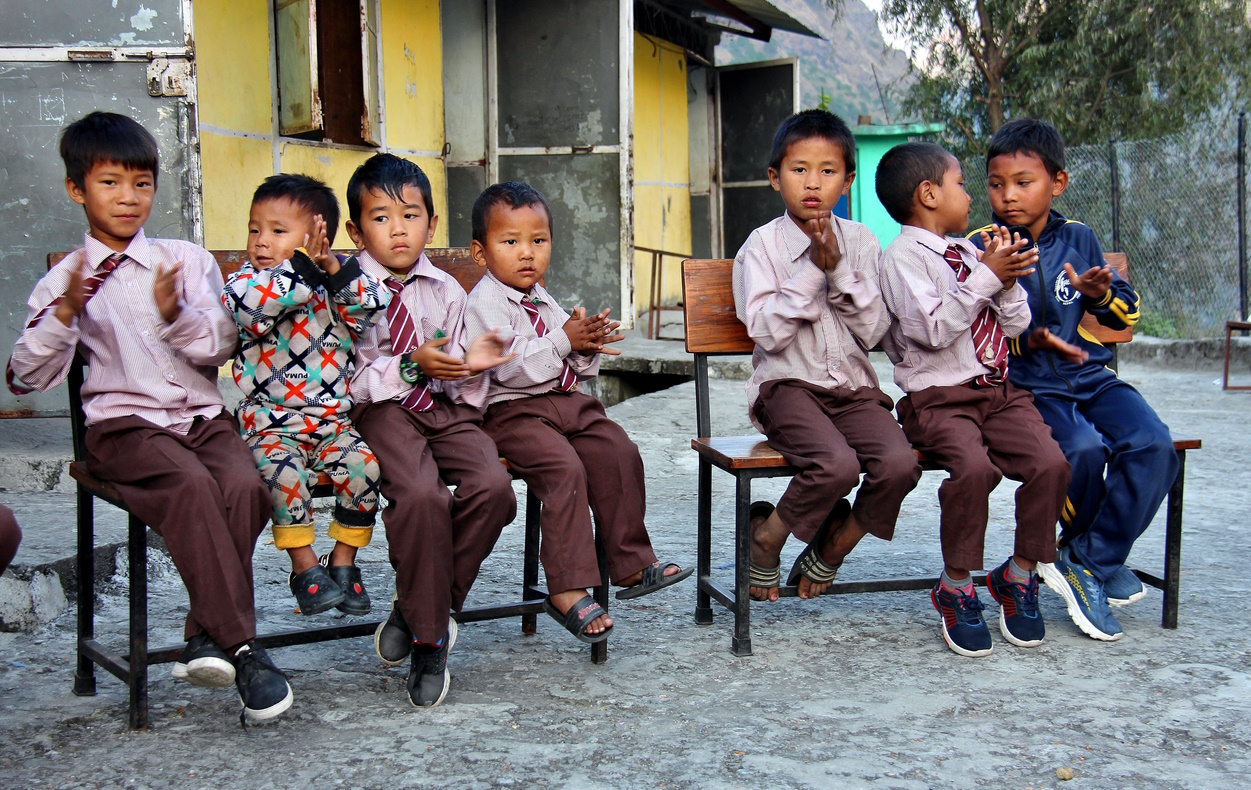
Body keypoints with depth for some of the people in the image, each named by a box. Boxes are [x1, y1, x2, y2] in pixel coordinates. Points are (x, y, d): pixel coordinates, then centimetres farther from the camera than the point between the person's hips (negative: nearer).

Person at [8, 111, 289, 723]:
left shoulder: (187, 261, 12)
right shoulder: (64, 281, 9)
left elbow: (221, 346, 3)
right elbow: (26, 378, 4)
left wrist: (176, 316, -17)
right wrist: (64, 315, -11)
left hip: (202, 414, 2)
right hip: (123, 424, -2)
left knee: (243, 484, -29)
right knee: (189, 483, -33)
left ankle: (208, 635, -18)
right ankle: (240, 645, -31)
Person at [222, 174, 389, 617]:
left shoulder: (335, 287, 9)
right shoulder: (244, 283, 0)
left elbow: (376, 304, -7)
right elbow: (250, 305, -23)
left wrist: (335, 270, -18)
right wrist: (303, 269, -25)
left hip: (333, 419, 2)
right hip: (270, 420, -2)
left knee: (363, 465, -21)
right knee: (283, 471, -29)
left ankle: (343, 560, 0)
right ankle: (304, 565, -10)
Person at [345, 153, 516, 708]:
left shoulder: (446, 291, 14)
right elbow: (347, 378, -8)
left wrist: (471, 366, -5)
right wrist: (411, 367, -18)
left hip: (444, 410, 4)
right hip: (381, 412, -4)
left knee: (492, 486, -25)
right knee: (420, 495, -32)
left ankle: (419, 605, -5)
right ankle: (429, 639, -14)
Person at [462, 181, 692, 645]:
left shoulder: (544, 302, 19)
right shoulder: (484, 302, -7)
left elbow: (579, 370, 20)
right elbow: (510, 366, -21)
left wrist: (588, 347, -3)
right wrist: (565, 341, -19)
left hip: (566, 402, 8)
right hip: (513, 412, -8)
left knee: (619, 454, -6)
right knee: (564, 469, -27)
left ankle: (631, 563, 6)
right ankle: (567, 589, -23)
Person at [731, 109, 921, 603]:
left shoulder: (860, 242, 9)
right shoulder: (763, 245, 0)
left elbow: (873, 331, 0)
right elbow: (767, 332, -12)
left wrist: (838, 270, -10)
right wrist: (812, 270, -14)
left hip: (854, 385, 4)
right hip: (788, 386, -4)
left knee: (899, 464, -24)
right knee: (837, 465, -32)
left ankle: (828, 553, 2)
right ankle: (766, 536, -1)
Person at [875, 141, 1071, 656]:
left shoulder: (969, 254, 20)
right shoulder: (903, 256, -3)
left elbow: (1015, 326, 18)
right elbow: (933, 329, -17)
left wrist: (1008, 281, 0)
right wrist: (985, 277, -13)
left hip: (999, 391, 6)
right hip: (938, 398, -6)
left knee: (1050, 462, -18)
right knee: (974, 467, -32)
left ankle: (1019, 574, 2)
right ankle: (956, 586, -10)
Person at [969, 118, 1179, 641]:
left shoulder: (1078, 239, 11)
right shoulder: (979, 250, 1)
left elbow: (1127, 314, 16)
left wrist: (1102, 294, -7)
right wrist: (1028, 341, -17)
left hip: (1091, 376, 4)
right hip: (1026, 386, -4)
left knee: (1153, 445, -22)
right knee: (1084, 448, -31)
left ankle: (1088, 564, -10)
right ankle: (1096, 553, -1)